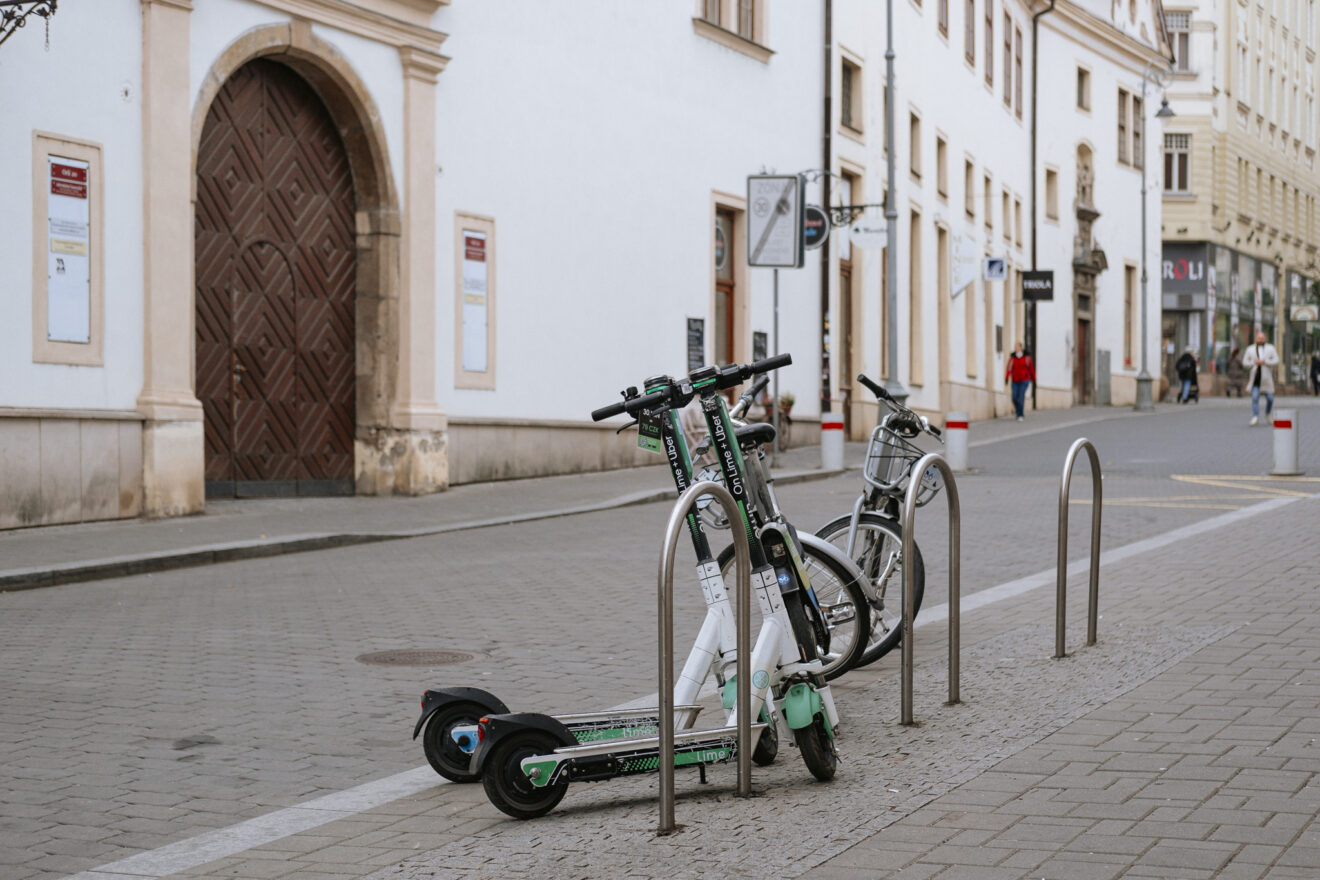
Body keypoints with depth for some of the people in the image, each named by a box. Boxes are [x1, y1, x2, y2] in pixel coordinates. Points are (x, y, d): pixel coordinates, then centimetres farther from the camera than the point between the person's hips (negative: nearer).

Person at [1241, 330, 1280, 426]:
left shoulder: (1270, 348, 7)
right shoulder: (1250, 349, 9)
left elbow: (1276, 361, 0)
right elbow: (1244, 362, 7)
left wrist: (1265, 362, -13)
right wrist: (1254, 362, -10)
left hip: (1266, 378, 0)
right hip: (1255, 378, 0)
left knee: (1270, 398, 2)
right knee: (1255, 398, -11)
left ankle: (1268, 414, 26)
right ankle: (1255, 417, -11)